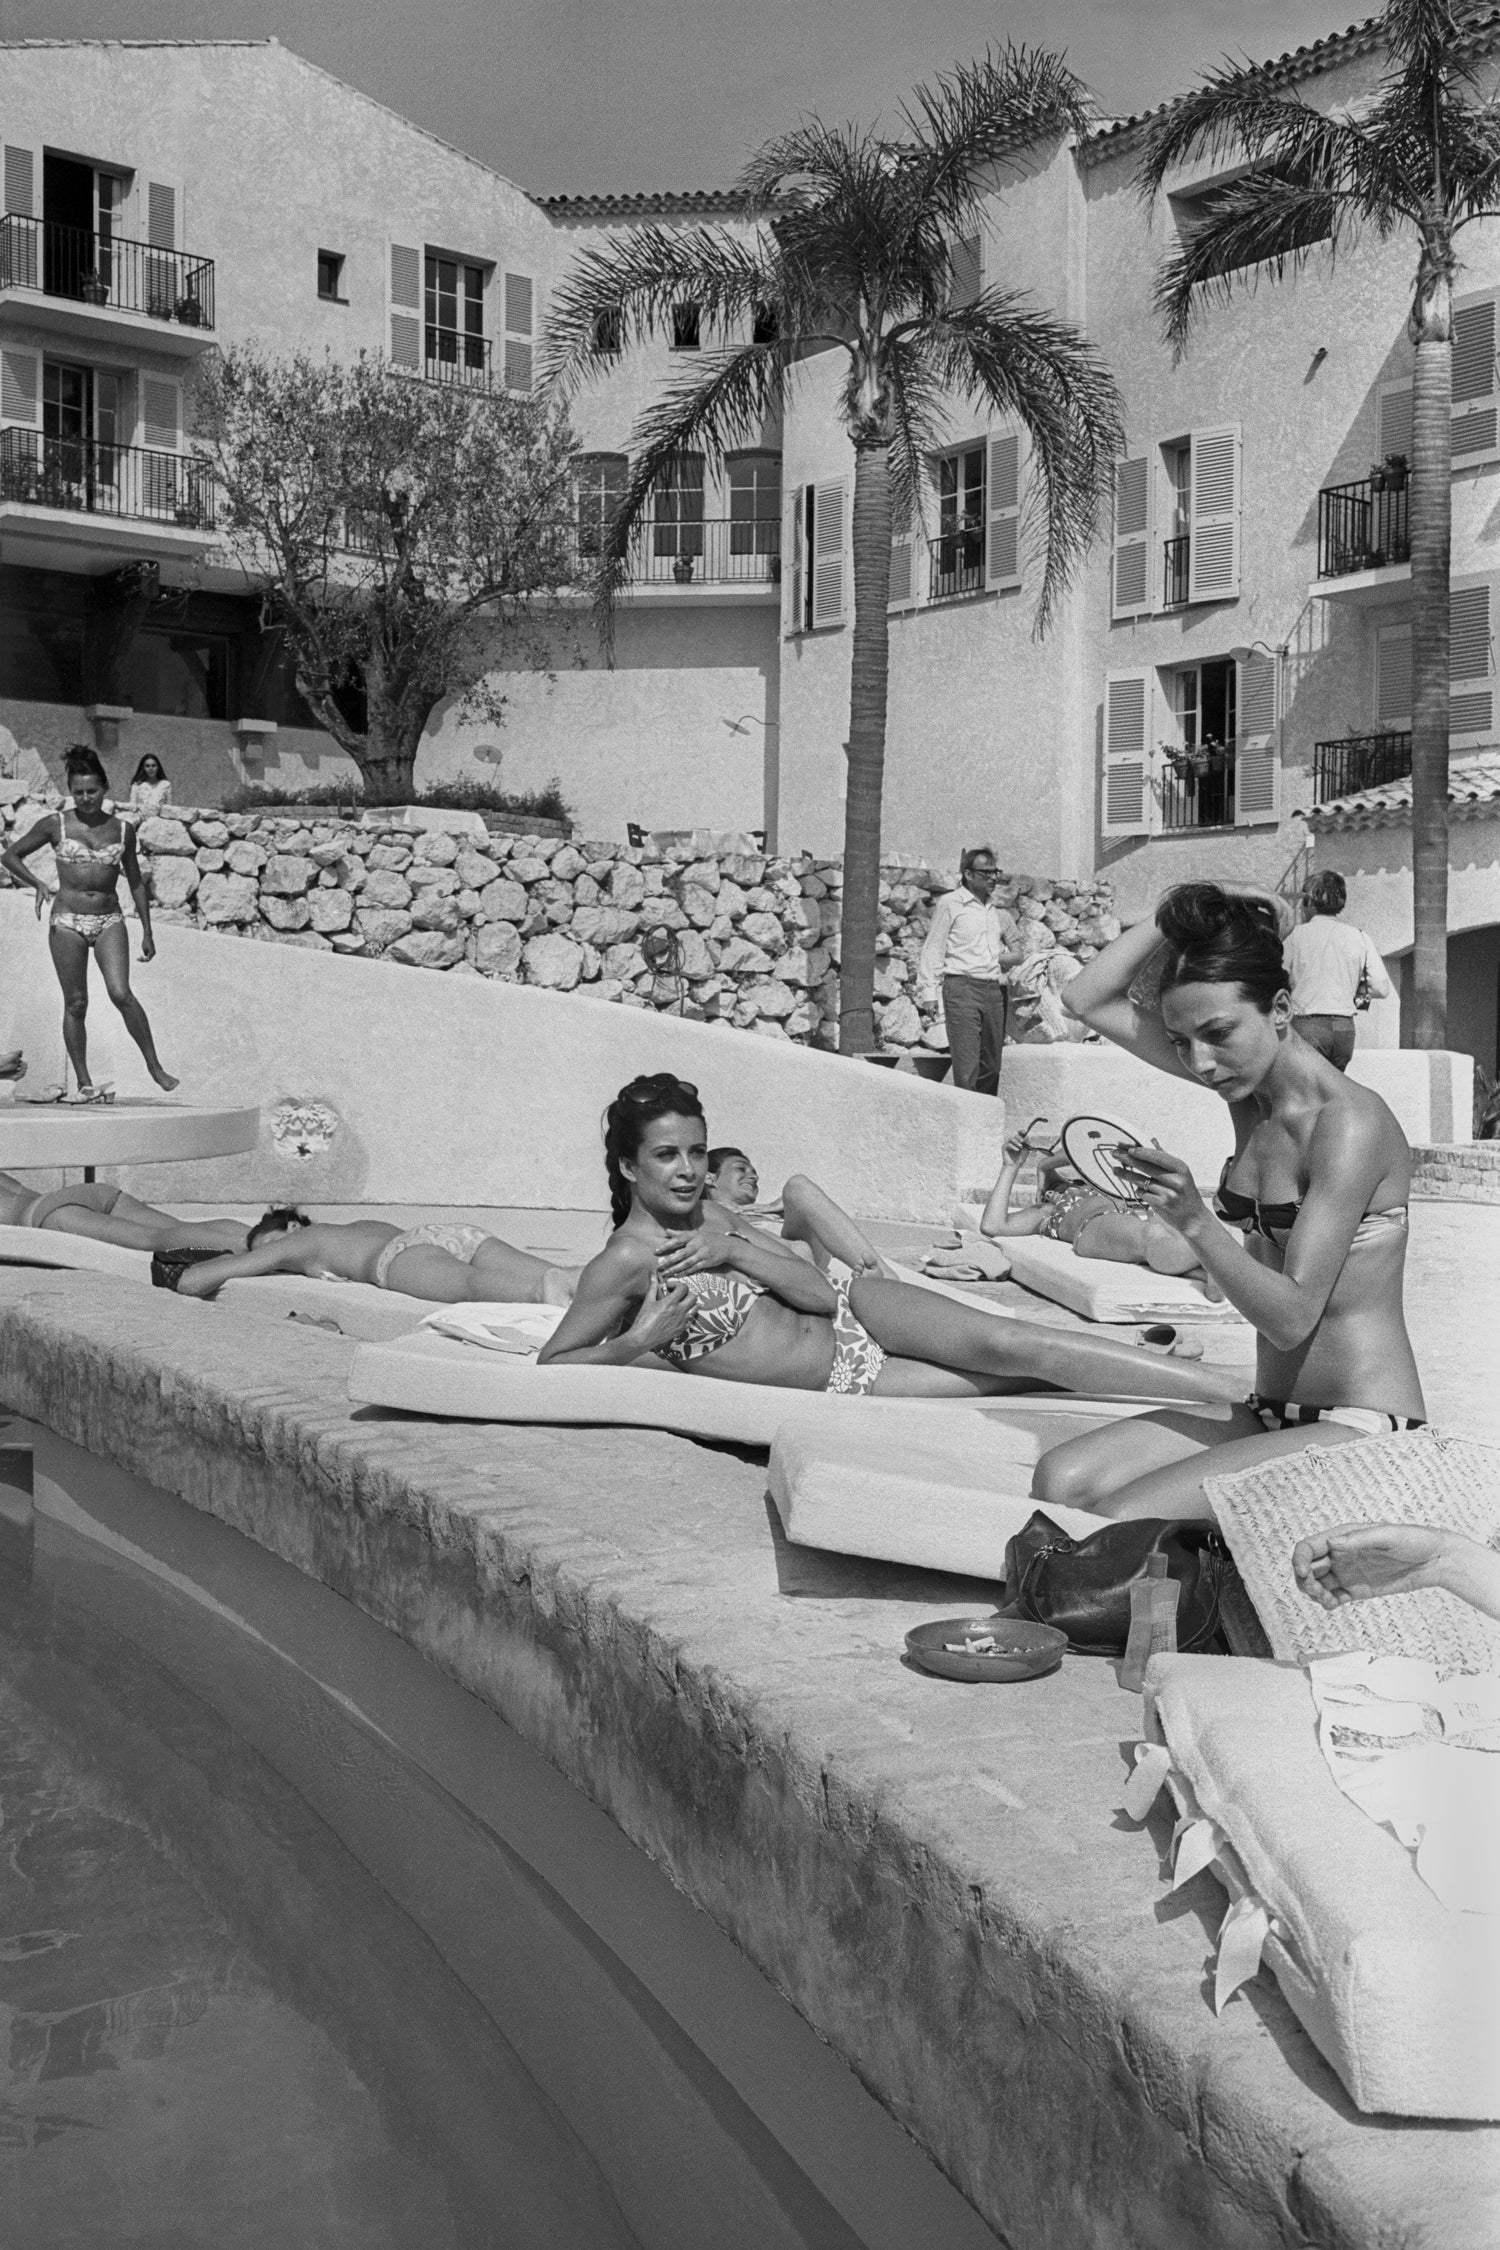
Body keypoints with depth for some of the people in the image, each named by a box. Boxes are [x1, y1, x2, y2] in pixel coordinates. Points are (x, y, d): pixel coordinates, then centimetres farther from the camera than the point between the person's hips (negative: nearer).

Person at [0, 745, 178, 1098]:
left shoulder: (122, 830, 6)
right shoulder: (55, 825, 0)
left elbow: (136, 881, 14)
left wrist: (147, 932, 12)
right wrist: (38, 884, -9)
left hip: (109, 920, 0)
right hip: (67, 920, 0)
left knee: (121, 993, -18)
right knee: (76, 1003, 0)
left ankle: (155, 1066, -9)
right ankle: (83, 1082, 7)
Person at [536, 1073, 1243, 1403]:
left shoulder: (707, 1216, 5)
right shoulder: (625, 1261, -13)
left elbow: (821, 1290, 0)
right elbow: (553, 1360, -8)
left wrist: (736, 1249, -14)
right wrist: (636, 1344, -22)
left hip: (855, 1312, 6)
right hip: (842, 1379, -6)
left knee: (1010, 1347, -15)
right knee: (1006, 1368, -16)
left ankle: (1236, 1397, -13)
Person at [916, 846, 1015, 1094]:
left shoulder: (993, 910, 22)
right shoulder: (950, 904, 3)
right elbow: (933, 950, -1)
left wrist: (1011, 957, 8)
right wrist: (930, 994, -9)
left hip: (994, 990, 6)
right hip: (962, 987, -6)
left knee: (991, 1064, 5)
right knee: (966, 1066, -14)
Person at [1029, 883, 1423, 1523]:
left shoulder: (1349, 1124, -17)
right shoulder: (1248, 1089, 6)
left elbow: (1292, 1316, -20)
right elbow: (1090, 1000, 8)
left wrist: (1194, 1223, -31)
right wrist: (1176, 915, -1)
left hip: (1361, 1429, -8)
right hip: (1270, 1416, 8)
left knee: (1123, 1520, -25)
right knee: (1060, 1481, -13)